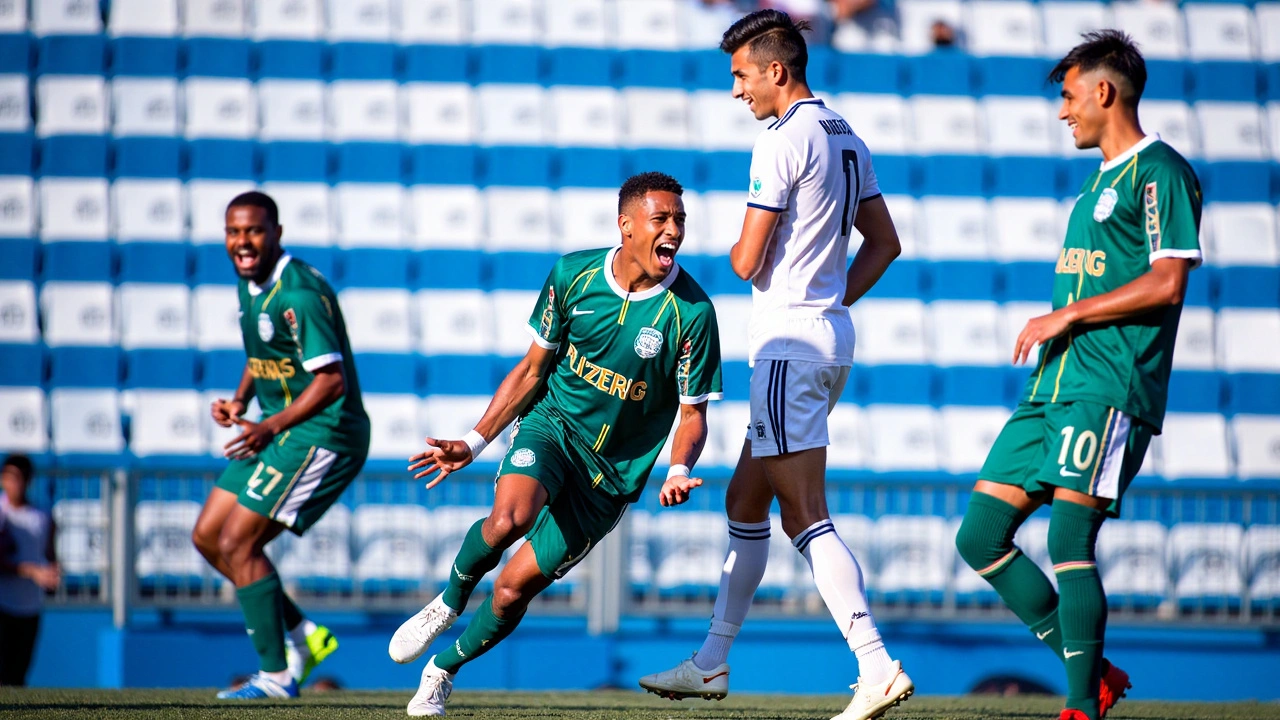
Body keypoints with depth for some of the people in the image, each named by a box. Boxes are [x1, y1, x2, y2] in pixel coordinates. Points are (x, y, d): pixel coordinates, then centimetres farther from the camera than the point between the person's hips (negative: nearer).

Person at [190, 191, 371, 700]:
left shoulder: (299, 294, -21)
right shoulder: (250, 285, 9)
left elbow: (331, 379, -25)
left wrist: (270, 427, -29)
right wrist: (240, 400, 7)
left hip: (321, 434, -10)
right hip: (279, 432, 10)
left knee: (237, 543, -13)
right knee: (207, 536, 10)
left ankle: (276, 676, -6)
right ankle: (302, 635, 18)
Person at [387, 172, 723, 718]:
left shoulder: (692, 313, -15)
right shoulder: (573, 274, -7)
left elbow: (692, 413, -5)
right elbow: (533, 369, 4)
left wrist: (678, 472, -26)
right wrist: (474, 442, 0)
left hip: (614, 472, -1)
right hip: (553, 424, 1)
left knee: (513, 589, -2)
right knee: (510, 516, -32)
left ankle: (442, 671, 27)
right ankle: (449, 601, -1)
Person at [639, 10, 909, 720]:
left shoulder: (781, 143, -15)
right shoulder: (846, 139, 13)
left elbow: (748, 260, -16)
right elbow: (885, 242, 20)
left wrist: (738, 251, 7)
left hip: (789, 341, -10)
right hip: (832, 334, 10)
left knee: (804, 515, -12)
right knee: (745, 502, 17)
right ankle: (712, 662, 25)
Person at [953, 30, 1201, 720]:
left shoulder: (1159, 171, -6)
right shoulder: (1099, 181, 24)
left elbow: (1166, 282, -15)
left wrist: (1066, 315, -13)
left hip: (1109, 391, -10)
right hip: (1052, 387, 10)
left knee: (1068, 539, -17)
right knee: (980, 537, 4)